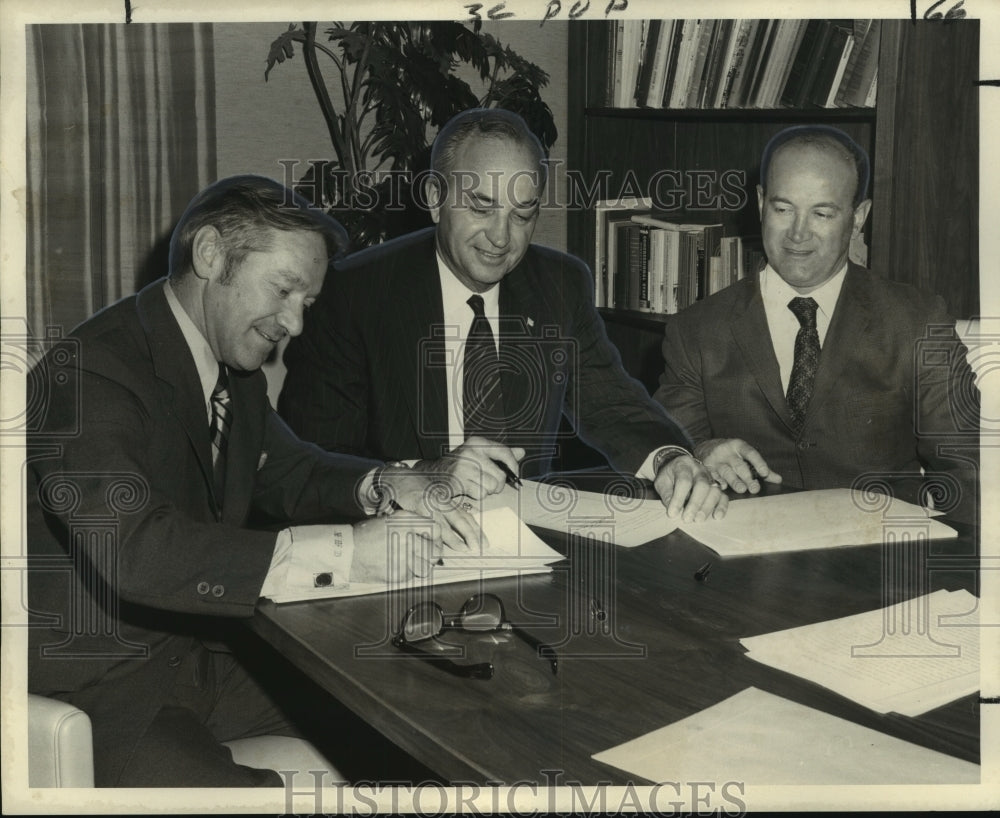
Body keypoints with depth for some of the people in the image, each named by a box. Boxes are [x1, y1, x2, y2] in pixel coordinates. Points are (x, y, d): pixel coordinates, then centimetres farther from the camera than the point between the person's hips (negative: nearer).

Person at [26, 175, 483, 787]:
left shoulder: (235, 369, 7)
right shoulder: (92, 370, -21)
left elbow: (285, 468, 20)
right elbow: (131, 547, -33)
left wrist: (385, 489, -3)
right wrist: (336, 552, -34)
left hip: (205, 658, 8)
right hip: (97, 685, -8)